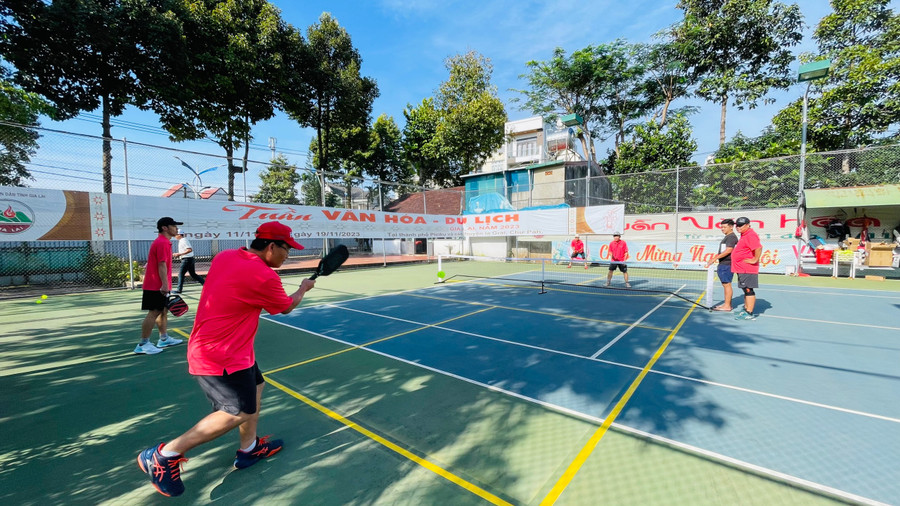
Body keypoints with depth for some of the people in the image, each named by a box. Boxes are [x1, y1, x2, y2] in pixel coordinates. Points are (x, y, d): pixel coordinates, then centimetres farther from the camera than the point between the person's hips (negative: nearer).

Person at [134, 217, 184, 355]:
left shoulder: (164, 242, 16)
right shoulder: (162, 243, -17)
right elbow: (162, 265, -23)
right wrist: (164, 284, -27)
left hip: (159, 286, 11)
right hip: (157, 286, -11)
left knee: (163, 311, 16)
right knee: (154, 313, -6)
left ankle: (164, 339, 26)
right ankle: (143, 344, 1)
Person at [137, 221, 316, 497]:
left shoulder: (225, 256, -1)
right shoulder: (264, 277, -24)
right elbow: (286, 307, -5)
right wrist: (304, 288, 12)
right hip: (221, 355, -10)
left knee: (256, 386, 19)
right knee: (238, 413, -6)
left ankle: (249, 449, 32)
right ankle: (163, 456, 7)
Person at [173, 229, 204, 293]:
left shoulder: (184, 240, -13)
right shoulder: (181, 241, 18)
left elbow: (190, 250, -25)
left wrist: (179, 254, -22)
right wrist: (177, 254, 14)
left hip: (187, 259, -10)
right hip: (190, 259, 10)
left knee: (181, 273, -4)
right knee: (193, 274, 11)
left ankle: (179, 289, 1)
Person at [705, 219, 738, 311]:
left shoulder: (732, 237, -12)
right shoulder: (727, 237, 19)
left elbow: (728, 251, -21)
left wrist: (715, 258, -20)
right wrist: (713, 259, 19)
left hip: (727, 265, -10)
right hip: (723, 264, 10)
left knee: (727, 284, -7)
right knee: (725, 285, 15)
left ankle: (727, 306, -3)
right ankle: (726, 303, 22)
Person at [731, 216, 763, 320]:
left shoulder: (750, 235, -15)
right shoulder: (744, 235, 17)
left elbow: (759, 247, -29)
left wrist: (755, 260, -22)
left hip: (747, 270, -11)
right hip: (742, 269, 11)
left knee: (748, 290, -7)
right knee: (746, 290, 18)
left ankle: (749, 314, -4)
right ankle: (746, 309, 29)